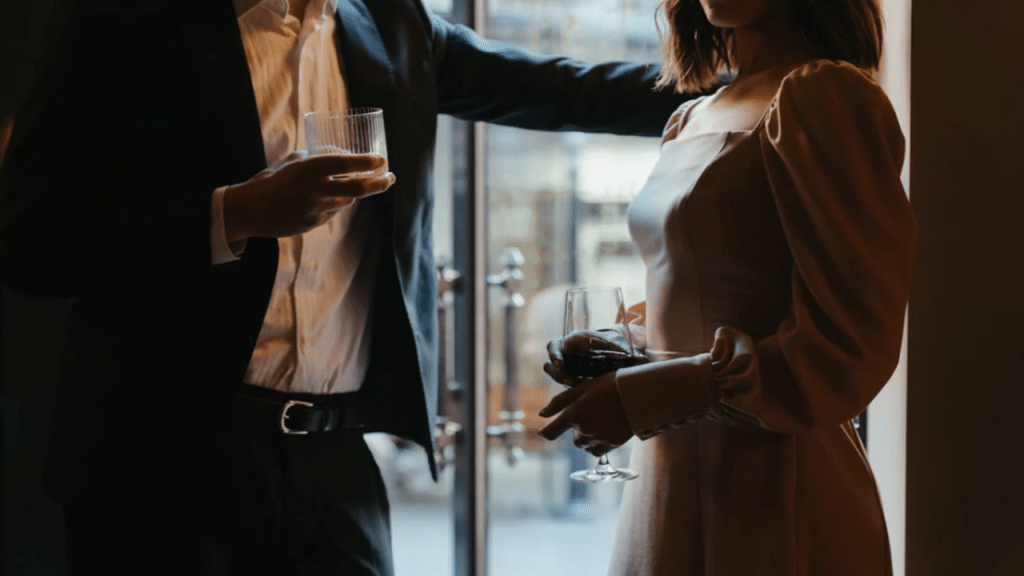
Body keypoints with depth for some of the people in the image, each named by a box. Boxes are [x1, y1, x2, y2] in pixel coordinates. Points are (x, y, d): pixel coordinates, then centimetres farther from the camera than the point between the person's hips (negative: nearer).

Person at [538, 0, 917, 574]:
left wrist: (643, 397, -20)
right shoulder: (689, 122, 12)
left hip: (778, 500, -8)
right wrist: (615, 349, 3)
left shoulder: (826, 95, -13)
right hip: (671, 479, 8)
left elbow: (850, 348, -19)